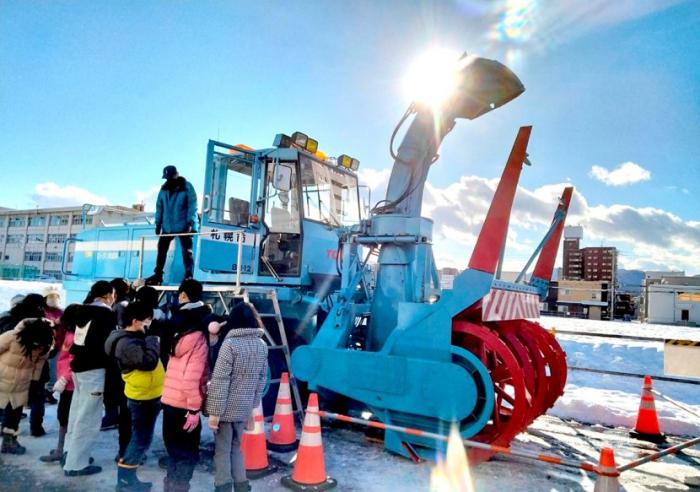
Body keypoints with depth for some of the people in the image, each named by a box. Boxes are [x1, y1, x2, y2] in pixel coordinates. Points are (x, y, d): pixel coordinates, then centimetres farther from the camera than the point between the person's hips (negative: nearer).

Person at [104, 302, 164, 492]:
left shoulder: (136, 337, 10)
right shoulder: (126, 343, -22)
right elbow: (148, 361, -32)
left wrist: (149, 338, 1)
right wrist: (152, 339, -21)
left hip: (148, 395, 10)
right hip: (142, 397, -10)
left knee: (141, 438, 19)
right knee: (141, 439, 1)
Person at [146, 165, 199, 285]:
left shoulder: (187, 187, -6)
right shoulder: (164, 189, 9)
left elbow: (192, 206, -11)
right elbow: (159, 206, 12)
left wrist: (190, 223, -17)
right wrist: (158, 223, 7)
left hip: (183, 226, -5)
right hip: (167, 226, 6)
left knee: (187, 252, -4)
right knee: (161, 250, 8)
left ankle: (189, 276, -2)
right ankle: (157, 275, 18)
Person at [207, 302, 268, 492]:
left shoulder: (230, 344, -16)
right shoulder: (262, 346, 3)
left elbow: (220, 380, -17)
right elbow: (262, 378, 10)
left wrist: (215, 411, -13)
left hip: (227, 407, -5)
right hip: (245, 407, 5)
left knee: (222, 450, 8)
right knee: (236, 447, 20)